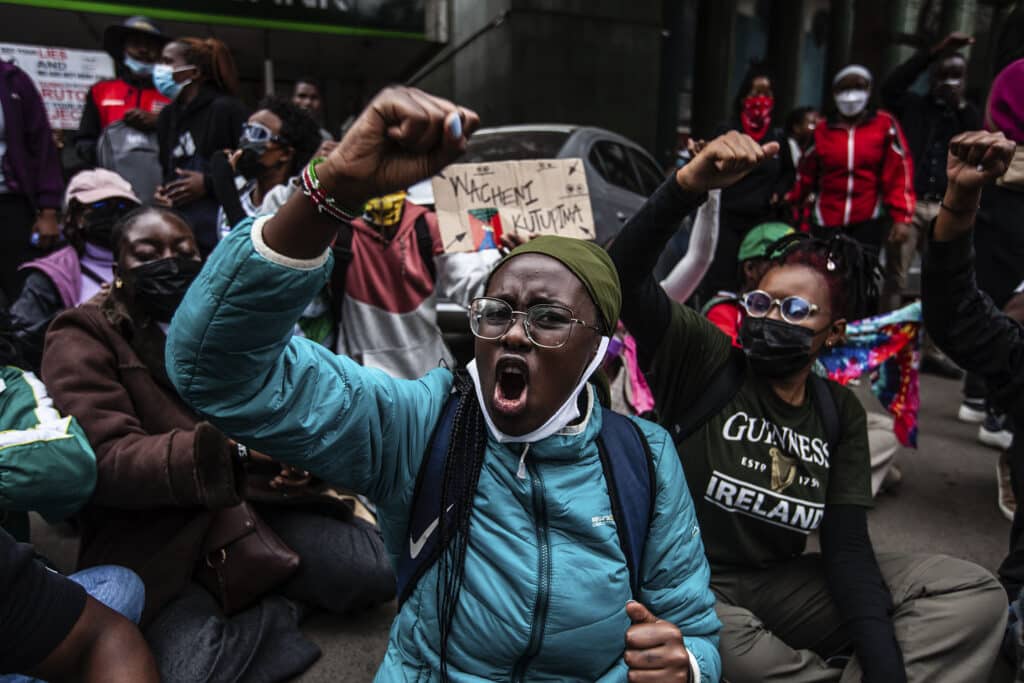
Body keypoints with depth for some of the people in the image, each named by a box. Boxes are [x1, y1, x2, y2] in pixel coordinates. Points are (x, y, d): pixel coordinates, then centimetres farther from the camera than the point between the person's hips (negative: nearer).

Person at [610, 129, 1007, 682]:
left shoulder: (840, 413, 1)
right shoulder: (702, 358, -11)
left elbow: (848, 547, -3)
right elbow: (624, 275, -27)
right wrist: (689, 185, -41)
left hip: (780, 584, 4)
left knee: (974, 593, -6)